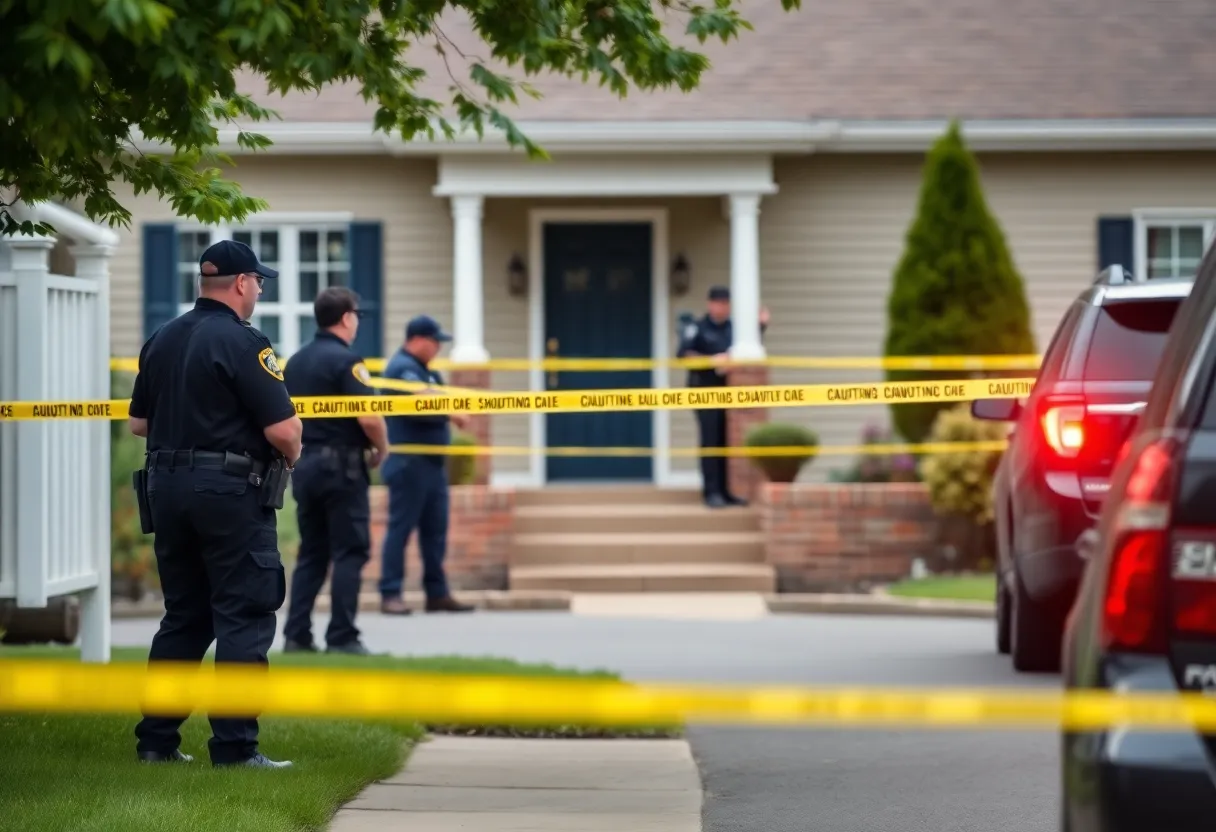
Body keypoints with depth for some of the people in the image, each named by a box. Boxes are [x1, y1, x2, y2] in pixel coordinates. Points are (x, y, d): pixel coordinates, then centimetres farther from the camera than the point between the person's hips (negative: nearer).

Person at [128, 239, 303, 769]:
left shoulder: (161, 341, 10)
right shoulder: (242, 343, -13)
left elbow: (139, 422, 17)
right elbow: (283, 429, -17)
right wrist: (290, 455, 4)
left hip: (166, 486, 7)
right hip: (230, 488, -7)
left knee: (183, 616, 16)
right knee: (244, 619, -2)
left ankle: (157, 739, 16)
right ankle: (234, 746, -5)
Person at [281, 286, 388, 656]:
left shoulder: (295, 362, 11)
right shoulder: (346, 360, -12)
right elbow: (369, 417, -20)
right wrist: (381, 449, -3)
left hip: (303, 464, 7)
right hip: (341, 465, -7)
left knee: (311, 552, 12)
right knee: (349, 552, -2)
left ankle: (296, 635, 7)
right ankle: (342, 637, -5)